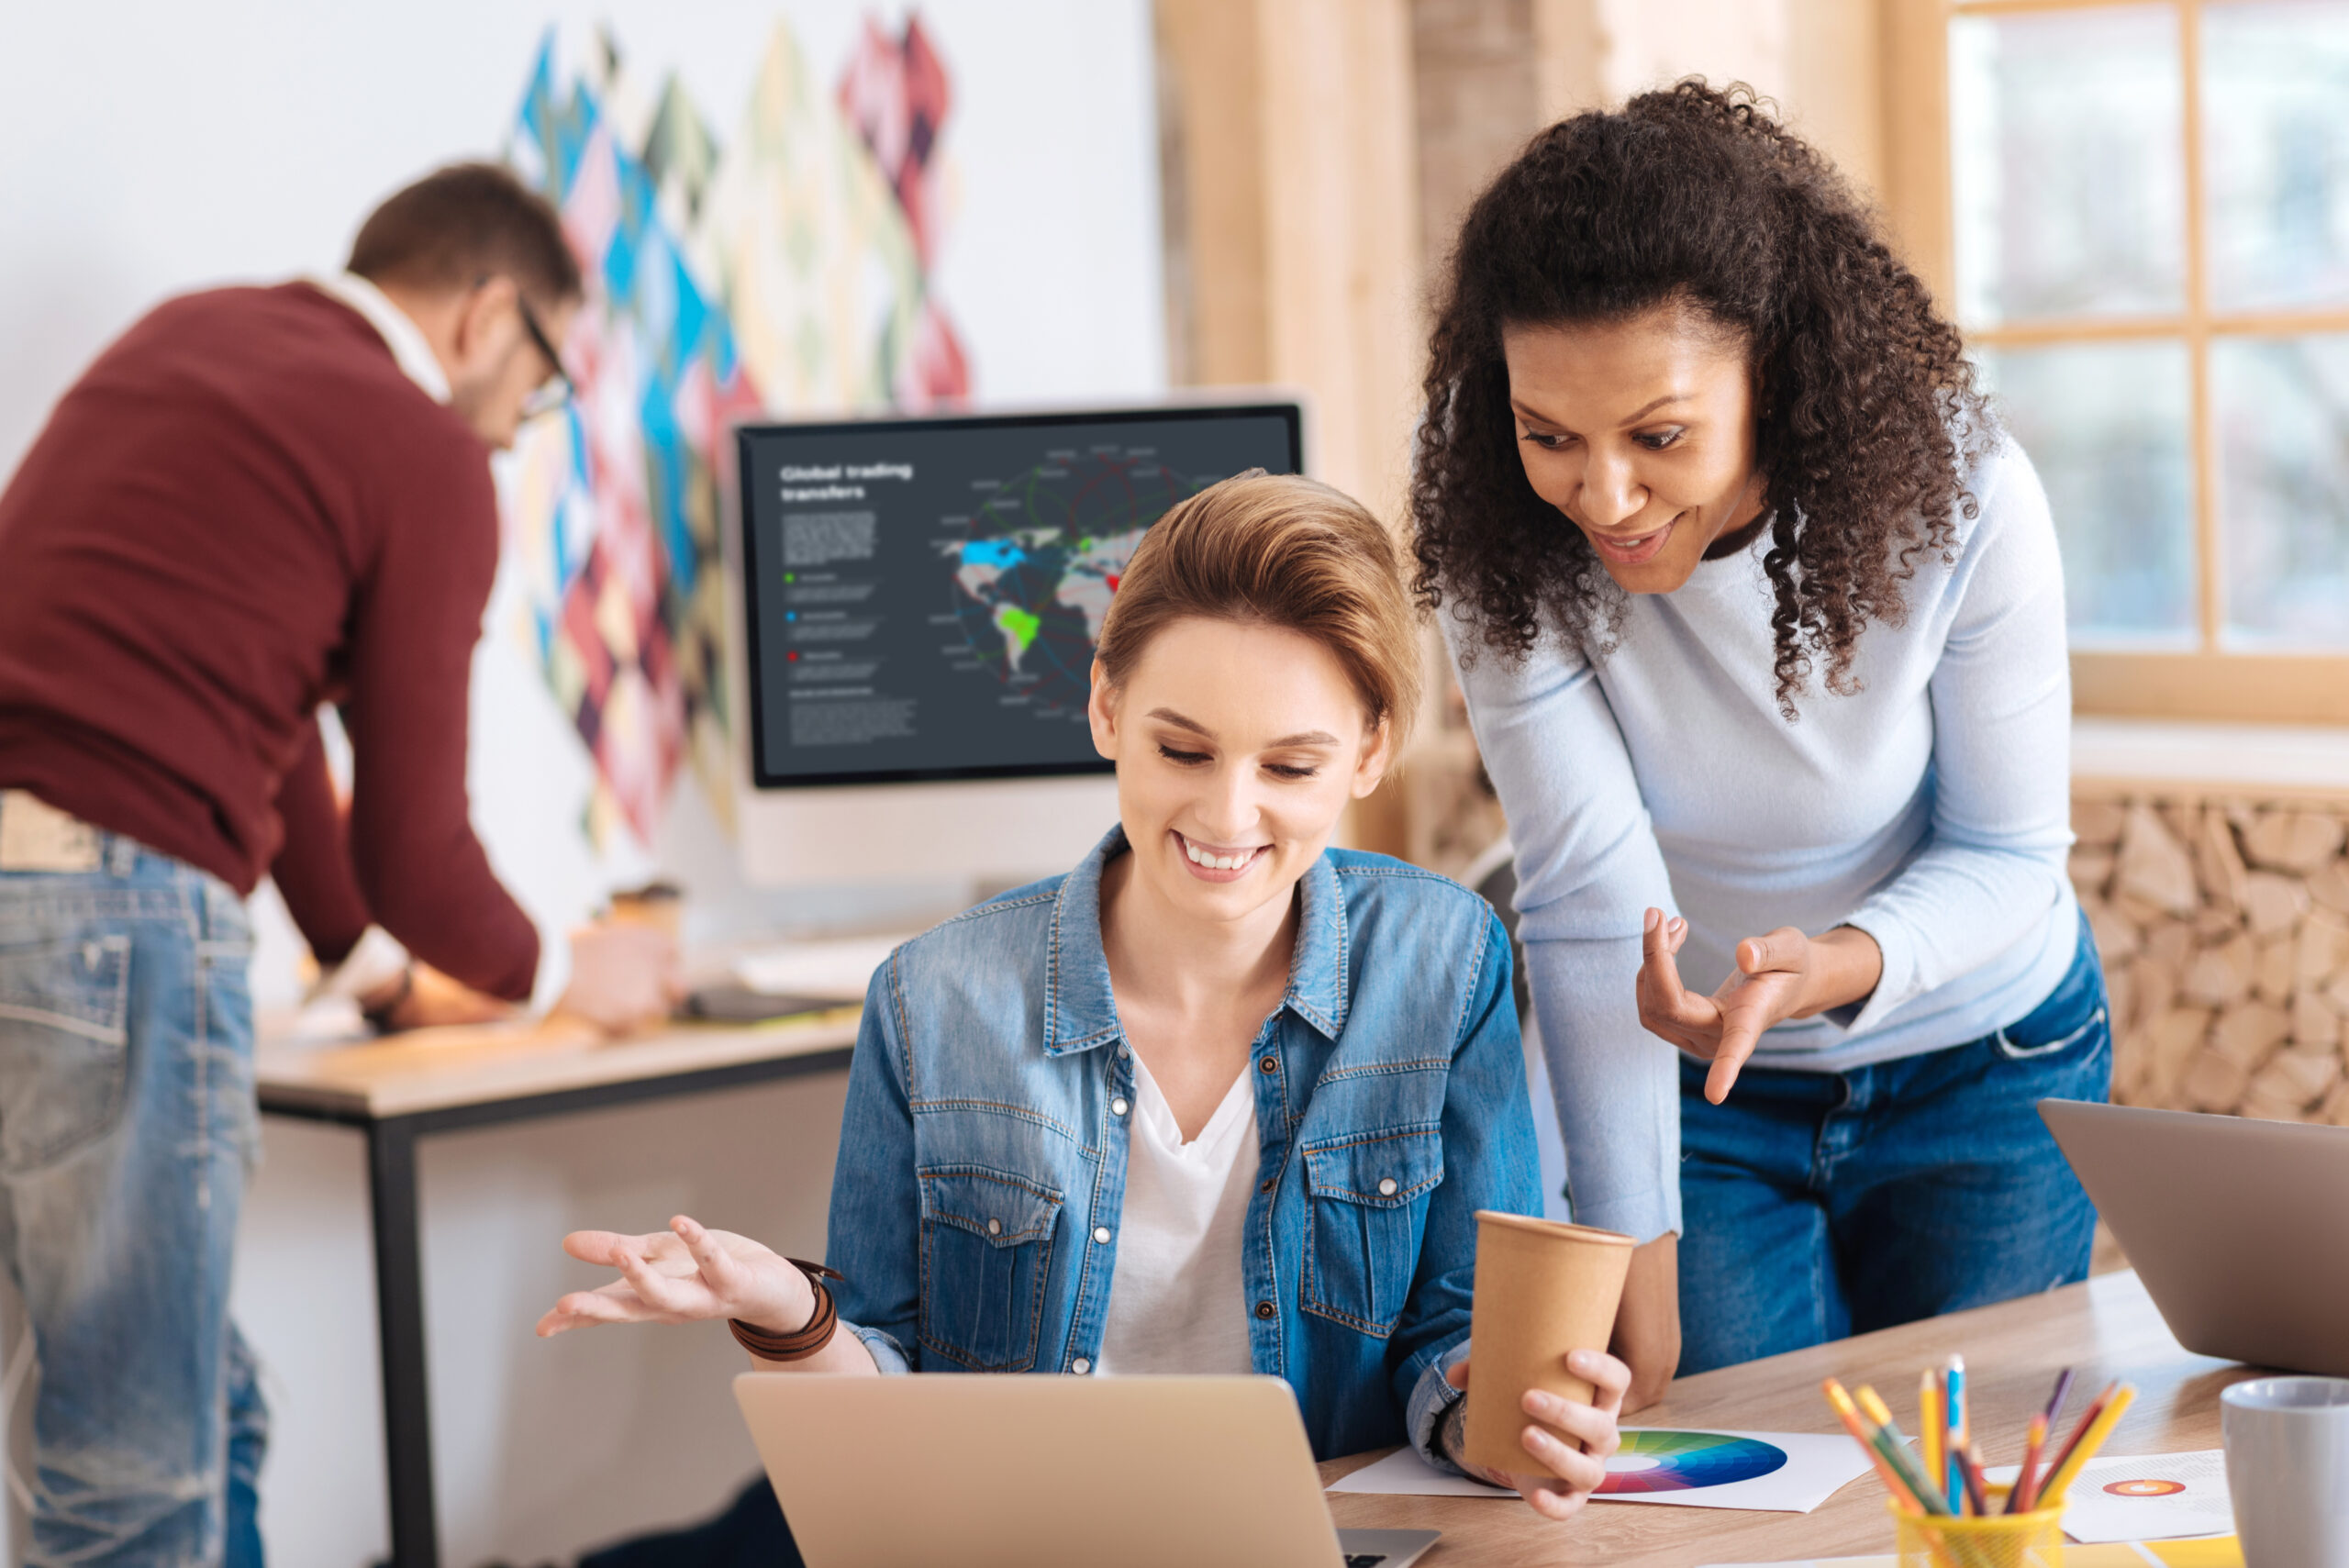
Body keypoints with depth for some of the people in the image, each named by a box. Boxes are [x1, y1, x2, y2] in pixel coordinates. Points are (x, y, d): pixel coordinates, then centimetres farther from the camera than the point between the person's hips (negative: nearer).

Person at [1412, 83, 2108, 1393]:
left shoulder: (1960, 496, -26)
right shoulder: (1499, 540, -24)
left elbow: (2009, 851, -14)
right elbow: (1593, 903, -26)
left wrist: (1840, 967, -37)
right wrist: (1641, 1287, -27)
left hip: (1983, 1069, 0)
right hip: (1702, 1088, 0)